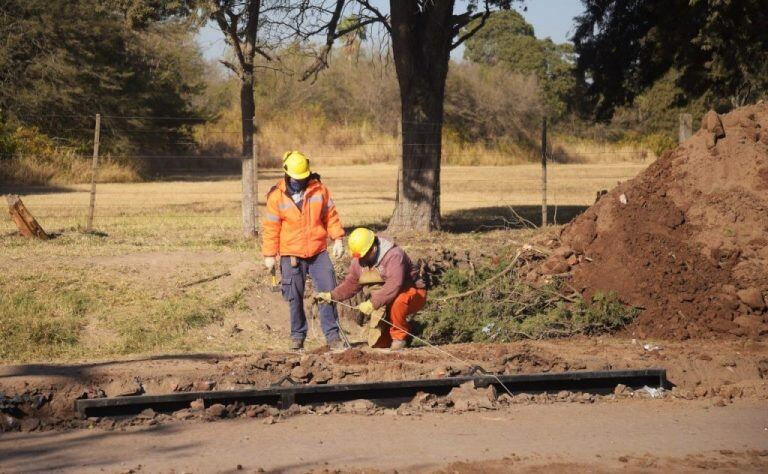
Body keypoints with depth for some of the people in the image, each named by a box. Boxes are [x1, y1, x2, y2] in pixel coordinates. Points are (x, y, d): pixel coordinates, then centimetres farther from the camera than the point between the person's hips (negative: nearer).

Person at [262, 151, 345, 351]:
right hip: (291, 255, -1)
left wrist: (338, 239, 0)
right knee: (295, 298, 4)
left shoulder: (319, 189, 0)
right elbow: (271, 228, -1)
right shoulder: (276, 196, -5)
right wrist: (269, 255, -2)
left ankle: (332, 335, 3)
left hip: (318, 252, 1)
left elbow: (331, 215, 7)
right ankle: (298, 335, 17)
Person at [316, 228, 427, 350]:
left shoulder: (394, 256, -28)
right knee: (378, 343, -2)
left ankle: (399, 337, -18)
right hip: (387, 300, 7)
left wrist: (372, 303, -44)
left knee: (397, 302, -43)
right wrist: (331, 295, -10)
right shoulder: (359, 260, -3)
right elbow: (351, 284, 5)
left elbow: (393, 286, -39)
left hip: (413, 294, -7)